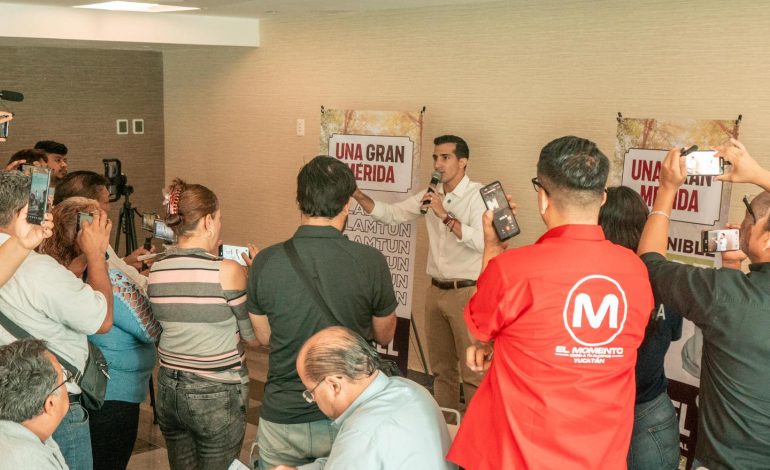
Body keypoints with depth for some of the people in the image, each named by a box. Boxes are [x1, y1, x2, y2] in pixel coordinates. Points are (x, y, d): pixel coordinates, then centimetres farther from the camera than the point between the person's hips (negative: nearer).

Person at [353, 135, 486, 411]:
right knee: (441, 367, 17)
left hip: (467, 292, -7)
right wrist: (357, 195, -3)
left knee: (472, 371, -2)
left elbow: (481, 241, -24)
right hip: (436, 291, 7)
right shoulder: (430, 195, 9)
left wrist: (444, 216, -24)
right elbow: (390, 214, 10)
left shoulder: (478, 195, -12)